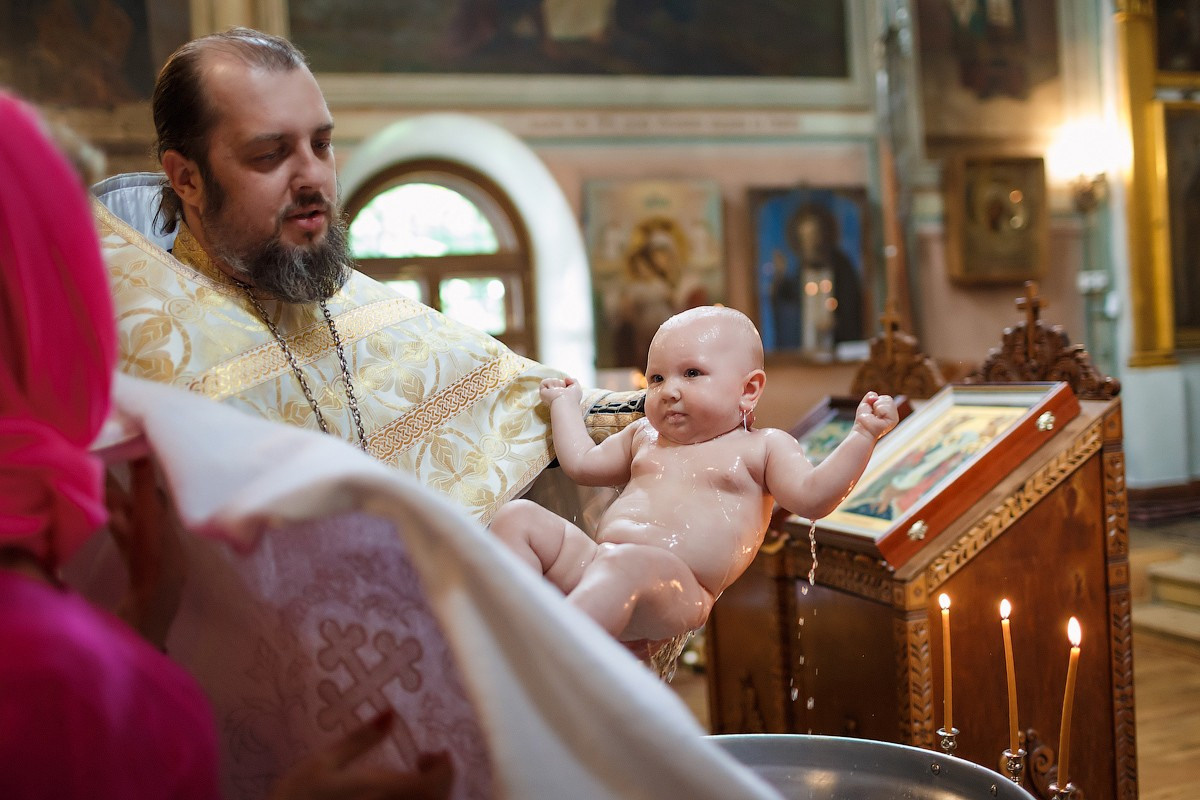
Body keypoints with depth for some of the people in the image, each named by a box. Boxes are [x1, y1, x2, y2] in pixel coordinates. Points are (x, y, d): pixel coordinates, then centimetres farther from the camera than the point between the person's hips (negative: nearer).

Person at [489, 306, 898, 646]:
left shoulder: (761, 447, 14)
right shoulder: (643, 436, 31)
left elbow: (811, 496, 2)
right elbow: (582, 464, 41)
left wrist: (862, 434, -5)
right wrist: (564, 403, 49)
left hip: (675, 588, -6)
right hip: (591, 559, 7)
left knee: (625, 564, -40)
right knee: (518, 516, -11)